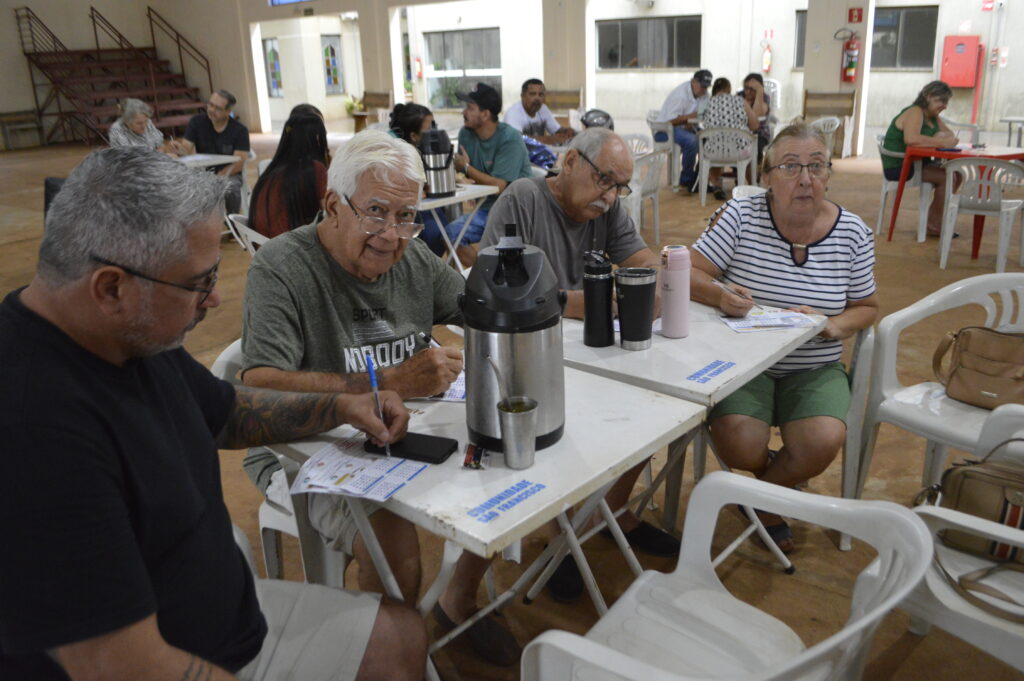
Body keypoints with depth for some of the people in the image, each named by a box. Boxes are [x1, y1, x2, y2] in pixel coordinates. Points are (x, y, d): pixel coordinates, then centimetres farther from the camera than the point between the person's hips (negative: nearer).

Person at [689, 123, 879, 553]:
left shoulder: (852, 233, -1)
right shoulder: (739, 216, -7)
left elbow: (867, 307, 9)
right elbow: (688, 274, -9)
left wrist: (832, 325, -13)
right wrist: (718, 293, -31)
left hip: (814, 369, 2)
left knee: (823, 442, -26)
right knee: (739, 446, -26)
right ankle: (777, 479, 16)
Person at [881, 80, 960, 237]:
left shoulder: (932, 116, 15)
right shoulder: (915, 112, -15)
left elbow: (951, 134, 11)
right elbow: (911, 138, -34)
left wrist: (941, 136, -13)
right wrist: (941, 142, -29)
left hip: (916, 163, 10)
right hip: (898, 166, -10)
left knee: (956, 175, 2)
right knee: (946, 178, -19)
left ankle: (933, 220, 8)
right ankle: (934, 225, -8)